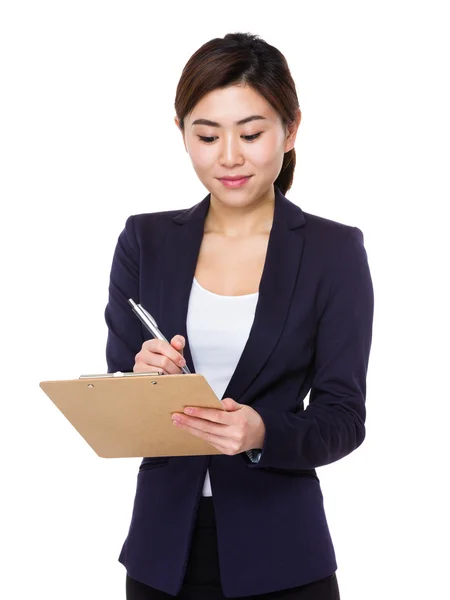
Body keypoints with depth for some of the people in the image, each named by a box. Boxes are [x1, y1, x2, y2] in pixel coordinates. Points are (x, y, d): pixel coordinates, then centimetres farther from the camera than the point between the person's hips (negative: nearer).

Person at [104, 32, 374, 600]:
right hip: (163, 543, 2)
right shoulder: (145, 241, 1)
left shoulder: (334, 250, -6)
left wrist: (263, 434, -27)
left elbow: (343, 418, -9)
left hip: (278, 555, -2)